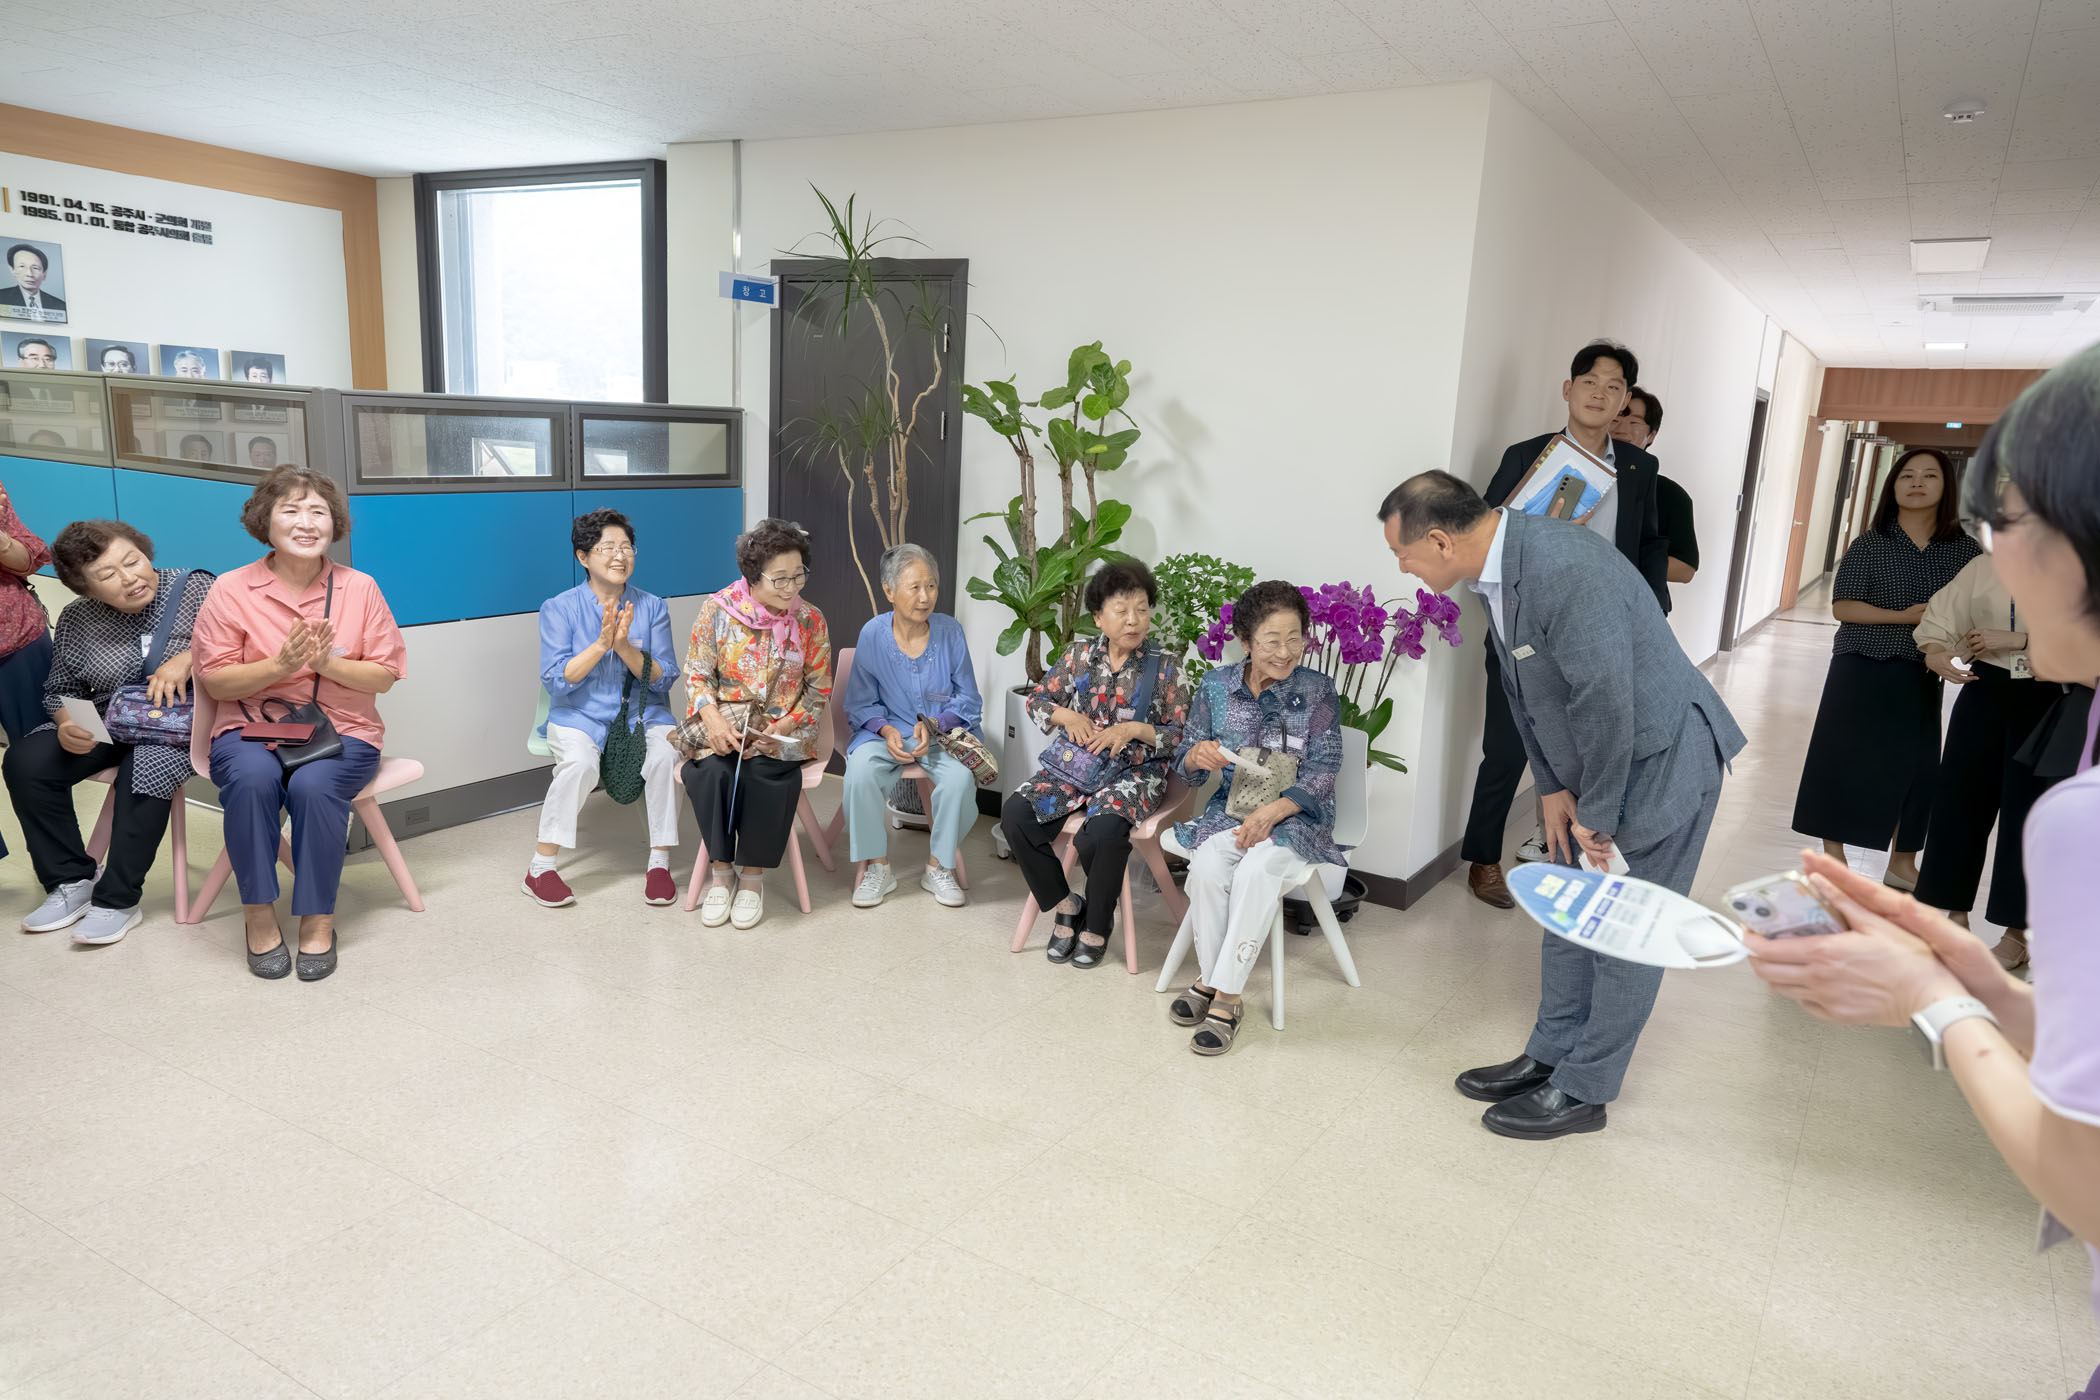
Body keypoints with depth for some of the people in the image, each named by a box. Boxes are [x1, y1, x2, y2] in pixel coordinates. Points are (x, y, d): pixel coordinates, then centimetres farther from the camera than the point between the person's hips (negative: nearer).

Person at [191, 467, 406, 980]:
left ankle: (317, 918, -15)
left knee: (315, 785, -32)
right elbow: (215, 681, 0)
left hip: (341, 730, 0)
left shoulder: (359, 588, 3)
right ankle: (259, 913, -17)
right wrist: (280, 664, -16)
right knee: (252, 779, -33)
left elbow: (384, 676, 3)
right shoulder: (231, 590, 1)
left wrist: (327, 662, -16)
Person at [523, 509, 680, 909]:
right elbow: (556, 680, -8)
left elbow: (662, 679, -1)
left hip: (642, 713, 2)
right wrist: (600, 644, -20)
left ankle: (659, 862, -16)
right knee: (580, 762, -32)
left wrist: (625, 647, -18)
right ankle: (540, 868, -19)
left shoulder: (652, 607, 6)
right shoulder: (559, 609, 2)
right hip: (580, 714, -1)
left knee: (664, 755, -29)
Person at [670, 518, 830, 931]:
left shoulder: (810, 621, -1)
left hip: (782, 728, 0)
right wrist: (713, 719, -19)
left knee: (768, 773, -32)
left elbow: (819, 690, 3)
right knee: (711, 771, -32)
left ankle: (753, 875, -13)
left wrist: (786, 725, -13)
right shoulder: (718, 609, -4)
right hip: (723, 722, 0)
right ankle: (720, 870, -12)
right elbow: (697, 673, -1)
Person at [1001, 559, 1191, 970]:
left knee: (1104, 832, -34)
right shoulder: (1081, 652, 5)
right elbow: (1038, 699, 12)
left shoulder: (1165, 666, -3)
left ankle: (1096, 926, -4)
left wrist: (1134, 729, -18)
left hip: (1135, 770, -4)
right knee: (1015, 814, -20)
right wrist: (1066, 715, -9)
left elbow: (1181, 735, -2)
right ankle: (1065, 904, 0)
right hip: (1076, 763, 4)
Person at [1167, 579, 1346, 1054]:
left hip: (1295, 816, -2)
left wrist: (1271, 812, -23)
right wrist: (1198, 756, -19)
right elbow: (1187, 768, 7)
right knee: (1206, 867, -29)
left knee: (1256, 872, -32)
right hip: (1230, 810, 2)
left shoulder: (1317, 691, -6)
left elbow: (1323, 772, -9)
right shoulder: (1217, 687, 0)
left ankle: (1226, 995, -22)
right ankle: (1208, 977, -10)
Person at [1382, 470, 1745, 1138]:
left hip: (1661, 760, -9)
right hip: (1593, 768, 9)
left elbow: (1605, 703, -29)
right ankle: (1550, 1056, 32)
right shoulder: (1497, 568, -1)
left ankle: (1582, 1091, 17)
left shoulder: (1564, 567, -31)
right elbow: (1523, 690, 8)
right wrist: (1554, 789, 4)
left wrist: (1595, 816, -18)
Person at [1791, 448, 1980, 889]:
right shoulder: (1870, 544, -5)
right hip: (1860, 671, -3)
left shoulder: (1963, 548, 3)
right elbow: (1842, 606, -8)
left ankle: (1902, 862, 22)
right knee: (1845, 759, 2)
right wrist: (1904, 617, -18)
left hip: (1920, 678, 3)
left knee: (1915, 764, 5)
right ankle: (1833, 853, 17)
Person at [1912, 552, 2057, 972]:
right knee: (1960, 798, 7)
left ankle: (2016, 933, 15)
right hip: (1986, 691, 3)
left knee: (2026, 811, 2)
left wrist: (2017, 640, -17)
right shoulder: (1984, 566, 5)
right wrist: (1936, 654, -15)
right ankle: (1956, 915, 23)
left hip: (2048, 702, -3)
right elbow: (1939, 618, 4)